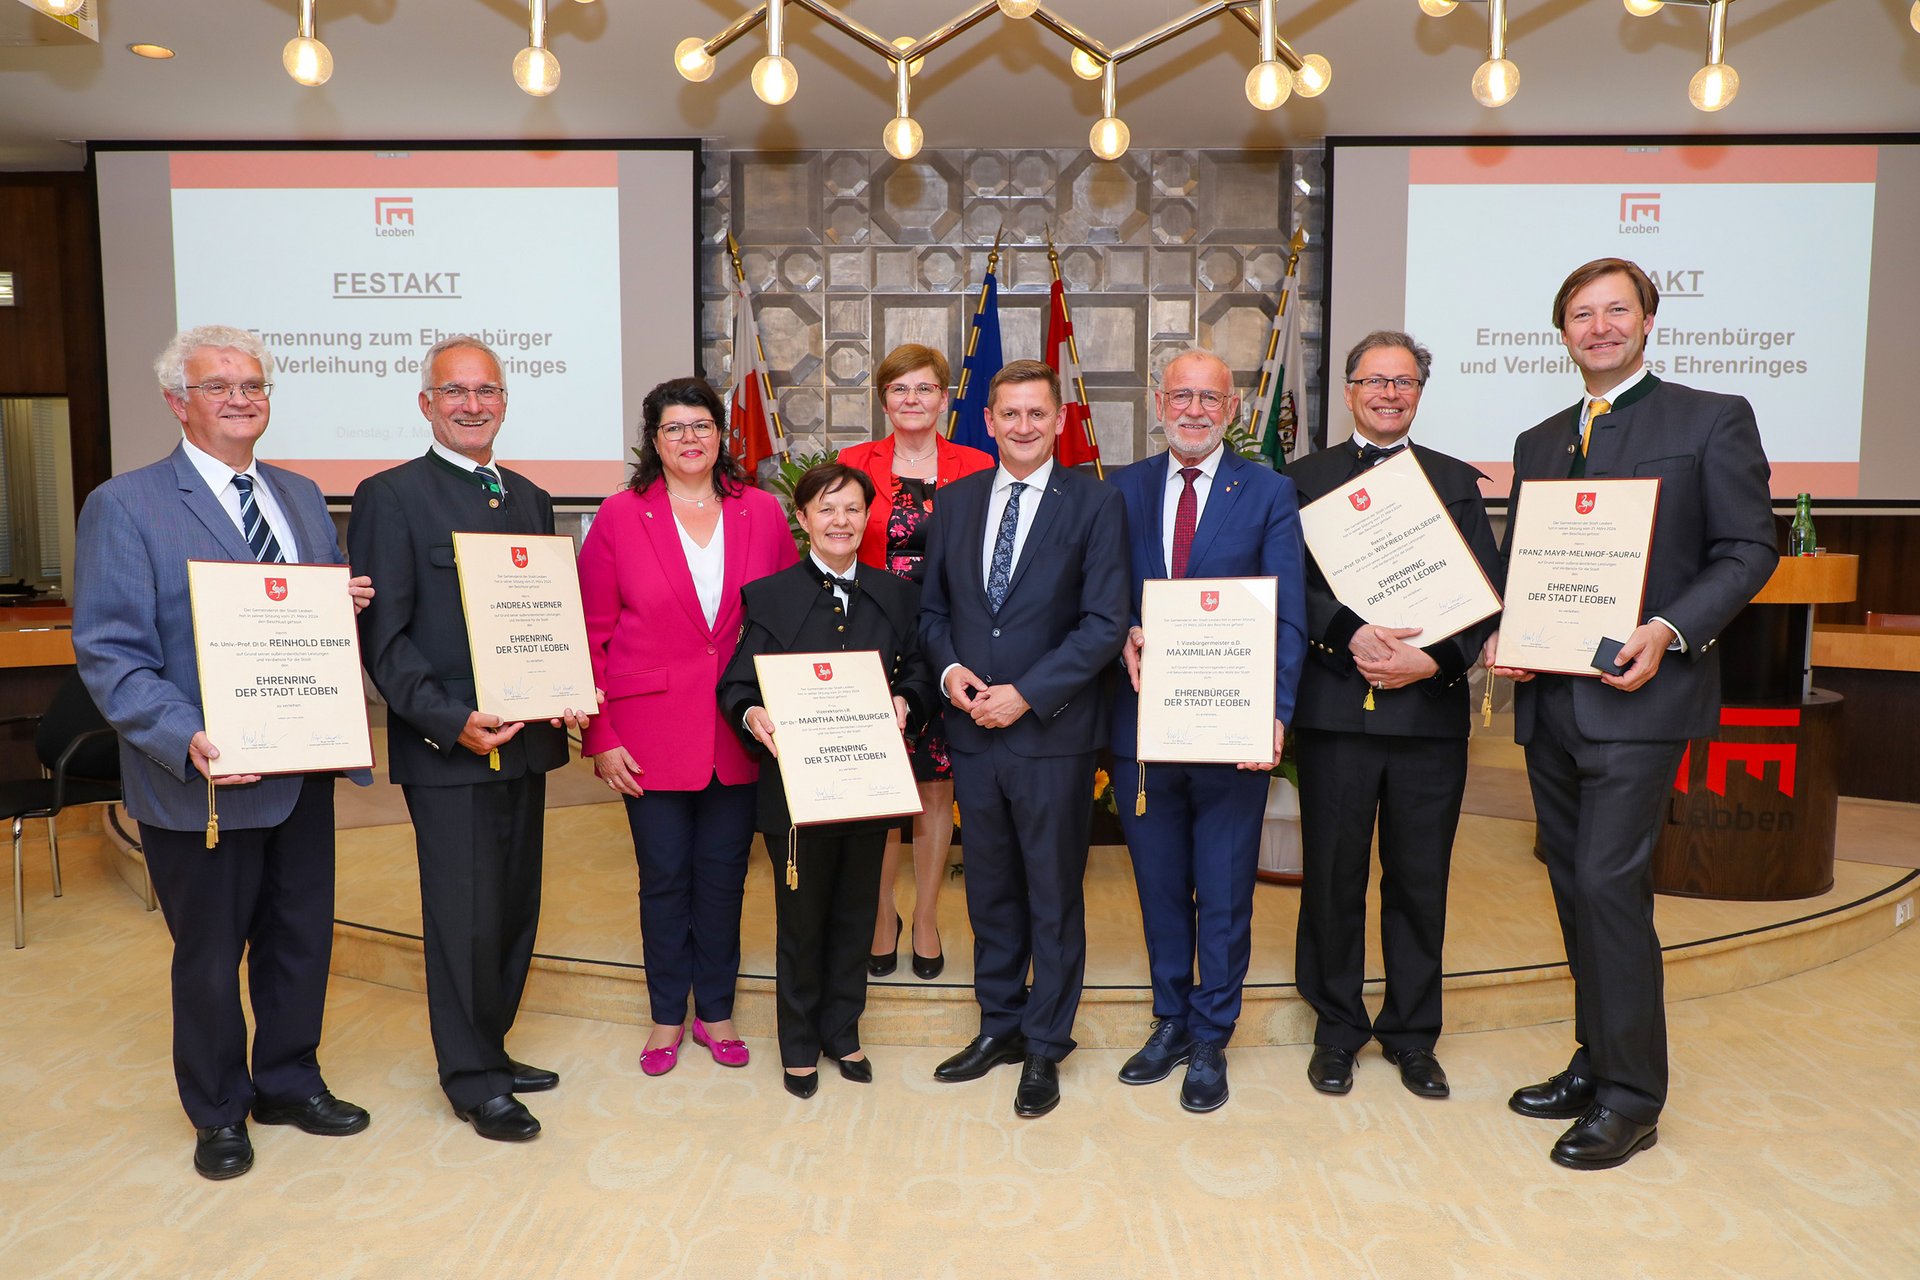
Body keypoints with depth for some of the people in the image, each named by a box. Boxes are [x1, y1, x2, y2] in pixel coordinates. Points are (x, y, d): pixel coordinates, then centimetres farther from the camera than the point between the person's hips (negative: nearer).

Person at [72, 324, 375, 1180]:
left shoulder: (301, 497, 11)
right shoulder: (125, 506, -8)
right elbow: (108, 653, -13)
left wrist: (350, 604, -6)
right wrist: (188, 739, -27)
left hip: (304, 770, 5)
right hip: (203, 782, -5)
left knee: (302, 936, 17)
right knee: (210, 956, 12)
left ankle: (288, 1081, 38)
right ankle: (218, 1113, 33)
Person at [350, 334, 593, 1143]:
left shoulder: (530, 499, 14)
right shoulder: (390, 497, -5)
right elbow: (382, 637, -10)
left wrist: (568, 696, -2)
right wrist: (451, 722, -19)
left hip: (525, 742, 6)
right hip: (446, 750, -6)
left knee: (515, 910, 14)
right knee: (466, 919, 1)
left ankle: (489, 1050, 31)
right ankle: (473, 1081, 18)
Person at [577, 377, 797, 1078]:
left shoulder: (762, 513, 3)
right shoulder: (620, 515, -1)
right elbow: (590, 633, -1)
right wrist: (599, 738, -6)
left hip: (739, 731, 1)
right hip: (652, 733, -1)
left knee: (724, 873, 11)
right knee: (664, 876, 8)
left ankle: (715, 1010, 29)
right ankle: (668, 1016, 27)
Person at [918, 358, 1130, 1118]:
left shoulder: (1094, 504, -4)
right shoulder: (955, 503, 9)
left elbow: (1105, 623, -10)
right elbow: (933, 607, 13)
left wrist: (1025, 694, -15)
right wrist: (950, 669, -6)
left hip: (1053, 733, -4)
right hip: (973, 731, 4)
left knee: (1054, 896, 7)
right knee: (989, 888, 15)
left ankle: (1045, 1047, 23)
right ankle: (999, 1026, 32)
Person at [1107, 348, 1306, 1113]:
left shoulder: (1270, 495, -2)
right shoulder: (1124, 490, 7)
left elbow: (1287, 617, -8)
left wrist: (1274, 713, -21)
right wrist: (1126, 637, -16)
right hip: (1143, 725, 3)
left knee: (1224, 896, 9)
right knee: (1160, 889, 16)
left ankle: (1210, 1041, 27)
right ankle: (1171, 1022, 35)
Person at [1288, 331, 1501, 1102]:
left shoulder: (1457, 482, 10)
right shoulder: (1306, 478, 7)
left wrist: (1434, 660, -13)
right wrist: (1351, 636, -18)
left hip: (1430, 712, 1)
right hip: (1335, 708, -1)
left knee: (1420, 880, 10)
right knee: (1332, 876, 7)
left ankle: (1411, 1033, 25)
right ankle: (1337, 1027, 23)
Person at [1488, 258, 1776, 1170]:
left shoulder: (1712, 419, 1)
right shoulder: (1537, 442, 17)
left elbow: (1749, 549, -4)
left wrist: (1669, 632, -18)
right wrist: (1500, 636, -2)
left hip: (1637, 695, -6)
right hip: (1548, 700, 6)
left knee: (1609, 880, -10)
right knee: (1575, 884, 12)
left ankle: (1630, 1096, 4)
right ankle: (1596, 1062, 26)